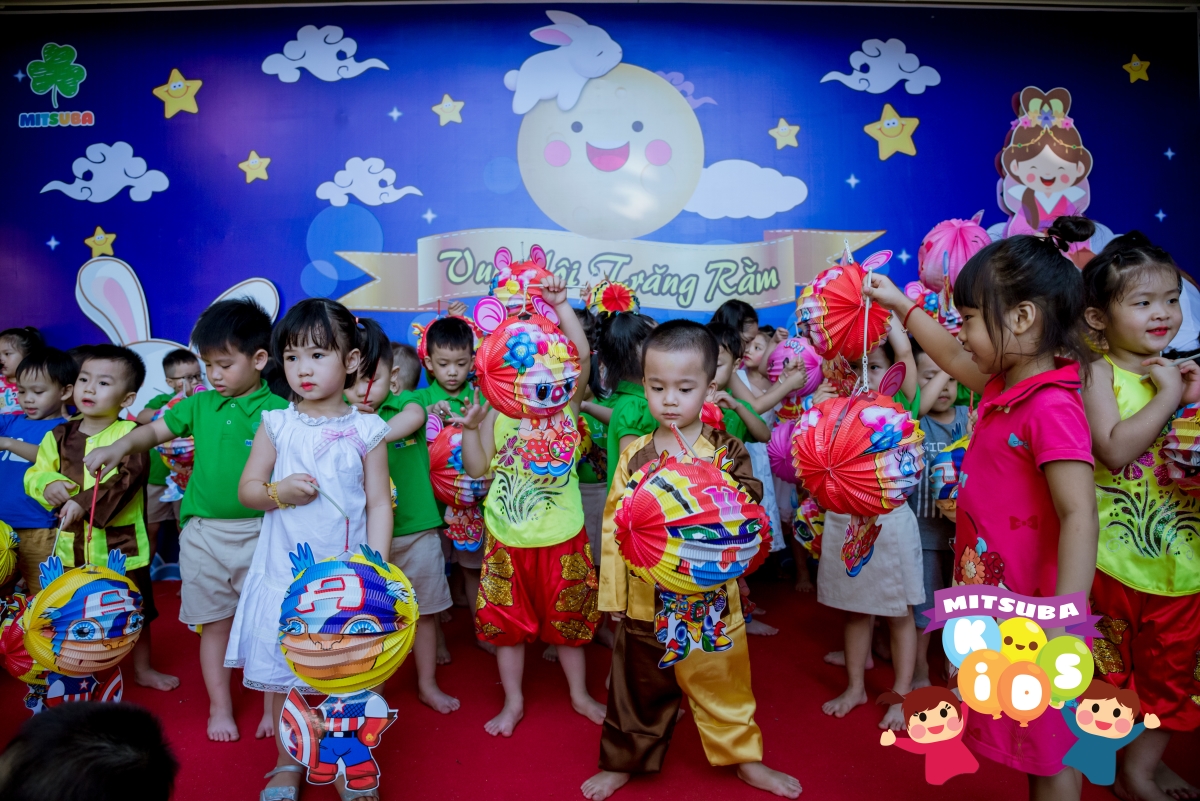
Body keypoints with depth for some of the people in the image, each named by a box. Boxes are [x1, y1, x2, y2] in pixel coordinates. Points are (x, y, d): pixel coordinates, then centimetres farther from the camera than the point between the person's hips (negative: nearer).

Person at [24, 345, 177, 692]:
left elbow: (127, 480, -23)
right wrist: (48, 484, -13)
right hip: (72, 546, 4)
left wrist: (84, 502, -33)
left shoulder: (130, 435, -11)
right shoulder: (59, 436, 4)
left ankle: (142, 668, 32)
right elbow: (35, 473, 10)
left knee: (136, 610, 13)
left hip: (122, 544, -4)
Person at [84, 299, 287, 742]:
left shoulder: (276, 411, -7)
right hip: (203, 533, 4)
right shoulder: (200, 405, 7)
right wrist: (121, 445, -5)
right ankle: (220, 709, 30)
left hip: (258, 533, -4)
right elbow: (156, 430, 12)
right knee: (214, 624, 14)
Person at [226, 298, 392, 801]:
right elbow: (246, 488, 6)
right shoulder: (276, 425, 1)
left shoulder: (366, 430, -3)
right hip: (284, 572, 2)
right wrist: (279, 492, -16)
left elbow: (379, 504, -2)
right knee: (280, 673, 12)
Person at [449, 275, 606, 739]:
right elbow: (477, 467, -3)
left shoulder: (568, 406, -3)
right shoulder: (497, 414, -3)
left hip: (561, 538, 0)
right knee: (507, 622, 12)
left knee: (567, 621, 15)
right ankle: (513, 703, 32)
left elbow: (583, 356, -17)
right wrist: (469, 429, -18)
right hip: (507, 539, 0)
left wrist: (561, 305, -20)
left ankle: (580, 696, 36)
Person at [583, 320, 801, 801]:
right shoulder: (634, 454, -2)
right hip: (645, 600, 1)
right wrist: (613, 593, -1)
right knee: (638, 689, 16)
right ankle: (623, 761, 36)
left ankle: (745, 757, 38)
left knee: (724, 685, 16)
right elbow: (614, 525, -1)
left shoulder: (727, 453, -3)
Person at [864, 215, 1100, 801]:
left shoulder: (1050, 408, -24)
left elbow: (1080, 517, -28)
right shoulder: (1005, 387, 4)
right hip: (996, 594, 9)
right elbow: (953, 358, 23)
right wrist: (901, 305, 29)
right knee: (1032, 740, 23)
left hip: (1029, 610, -9)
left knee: (1050, 750, 9)